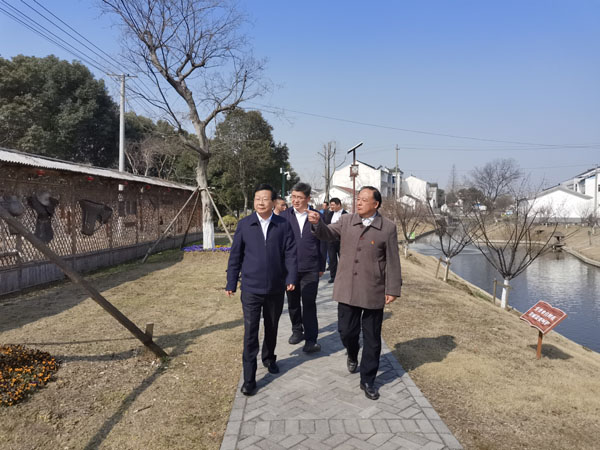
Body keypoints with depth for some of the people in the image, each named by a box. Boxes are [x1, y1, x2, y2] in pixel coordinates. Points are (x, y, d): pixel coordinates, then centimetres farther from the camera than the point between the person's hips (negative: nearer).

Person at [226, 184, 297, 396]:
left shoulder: (283, 225, -2)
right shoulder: (244, 225, -2)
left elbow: (290, 253, -2)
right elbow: (235, 256, 1)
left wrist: (291, 278, -14)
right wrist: (231, 283, 1)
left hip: (276, 289, 2)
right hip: (251, 289, -1)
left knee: (271, 328, 19)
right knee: (250, 333, -1)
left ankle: (269, 358, 45)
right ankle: (249, 379, 10)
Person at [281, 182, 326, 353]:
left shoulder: (317, 216, 0)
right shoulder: (284, 215, 1)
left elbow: (322, 242, 5)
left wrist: (322, 266, 6)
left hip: (310, 268, -2)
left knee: (309, 304, -3)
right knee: (293, 302, 15)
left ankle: (311, 339, 5)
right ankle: (297, 330, 34)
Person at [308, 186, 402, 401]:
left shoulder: (388, 228, -6)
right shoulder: (346, 221, 3)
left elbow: (392, 261, -5)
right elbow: (328, 234, -3)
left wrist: (393, 289, -6)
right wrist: (317, 223, -24)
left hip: (373, 292, -2)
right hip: (347, 290, 2)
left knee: (372, 339, 9)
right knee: (346, 331, 10)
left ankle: (368, 380, 27)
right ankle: (352, 355, 45)